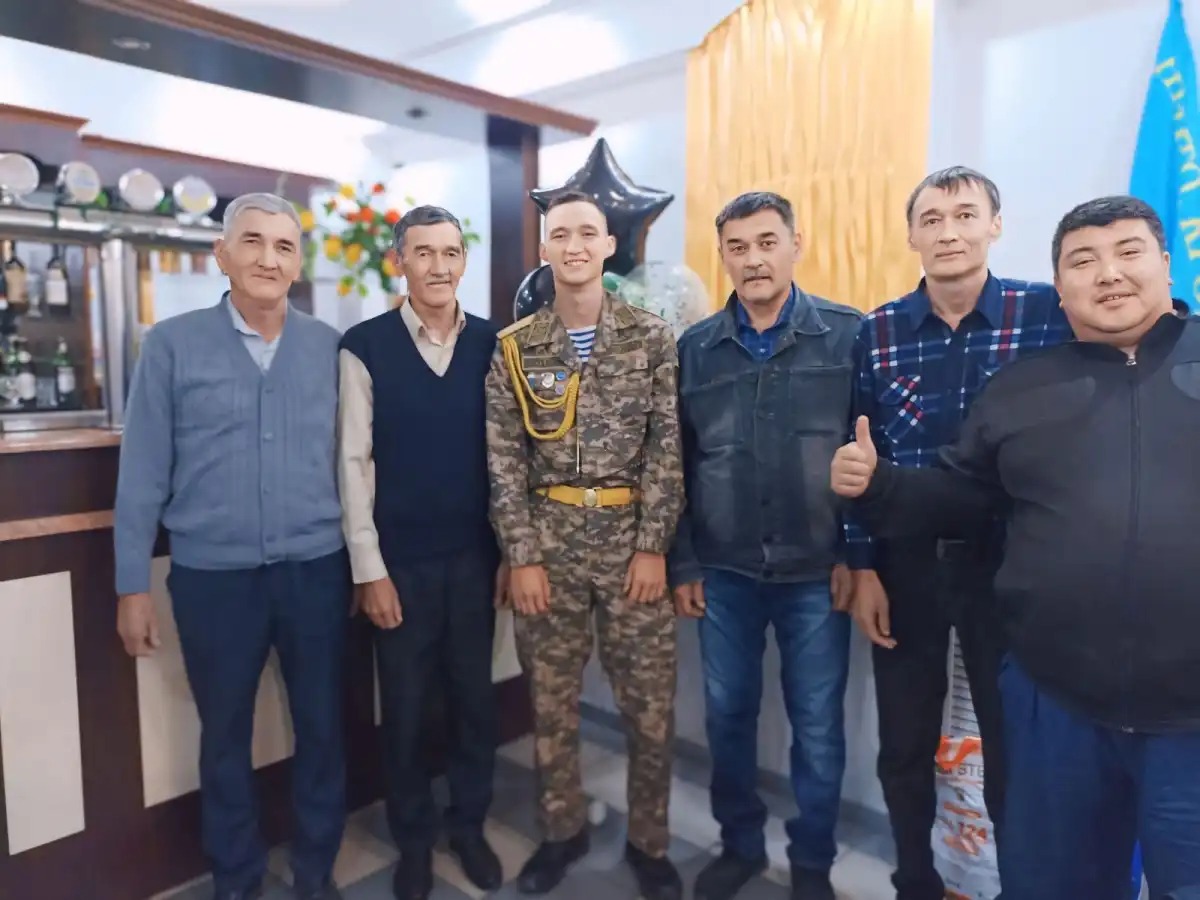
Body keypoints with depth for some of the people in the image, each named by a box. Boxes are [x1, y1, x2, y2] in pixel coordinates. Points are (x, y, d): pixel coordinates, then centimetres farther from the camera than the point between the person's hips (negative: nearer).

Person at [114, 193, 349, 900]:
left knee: (323, 728, 13)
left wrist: (362, 558, 7)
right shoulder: (172, 344, -4)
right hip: (213, 577, -1)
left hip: (317, 570, 1)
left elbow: (346, 458, 5)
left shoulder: (329, 346, 1)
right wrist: (133, 585, -2)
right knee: (225, 737, 16)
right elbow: (143, 471, -2)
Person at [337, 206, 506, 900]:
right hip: (401, 559, -2)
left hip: (476, 555, 2)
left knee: (477, 699, 13)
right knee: (405, 708, 12)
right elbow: (355, 462, -6)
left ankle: (470, 826, 36)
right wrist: (369, 568, -7)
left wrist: (512, 549, 2)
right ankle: (415, 840, 35)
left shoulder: (493, 344, 1)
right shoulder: (365, 346, -5)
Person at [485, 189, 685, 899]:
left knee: (652, 705, 6)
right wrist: (522, 555, -5)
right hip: (548, 542, 1)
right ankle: (562, 831, 34)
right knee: (551, 701, 12)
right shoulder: (515, 348, 3)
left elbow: (667, 448, -3)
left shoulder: (653, 338, 1)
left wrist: (653, 546, -8)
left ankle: (649, 842, 29)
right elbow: (503, 459, 0)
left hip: (633, 539, -1)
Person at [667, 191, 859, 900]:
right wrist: (683, 563, 3)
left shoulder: (849, 336, -4)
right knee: (727, 715, 14)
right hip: (724, 572, 2)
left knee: (818, 726, 11)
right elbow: (679, 463, 5)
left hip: (817, 572, -2)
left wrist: (855, 554, -6)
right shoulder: (695, 348, 3)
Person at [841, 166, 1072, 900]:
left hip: (1008, 564, -1)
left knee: (1014, 742, 13)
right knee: (904, 744, 14)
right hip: (906, 564, 2)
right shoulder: (878, 331, -1)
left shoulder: (1048, 313, -5)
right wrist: (863, 567, 0)